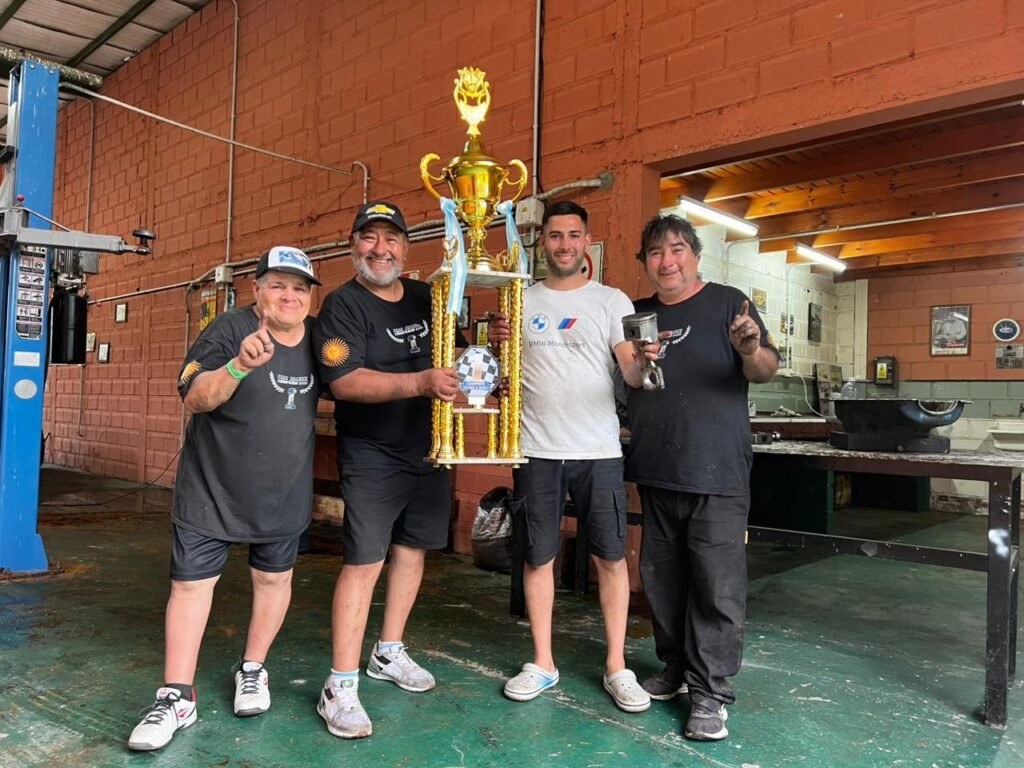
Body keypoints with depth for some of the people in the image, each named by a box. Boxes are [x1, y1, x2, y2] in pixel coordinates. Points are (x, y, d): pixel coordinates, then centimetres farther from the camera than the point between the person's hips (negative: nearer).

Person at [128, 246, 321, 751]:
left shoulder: (317, 336, -1)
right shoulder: (231, 328, -13)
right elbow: (195, 398, -20)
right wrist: (241, 364, -37)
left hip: (283, 492, 3)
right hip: (211, 487, -3)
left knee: (274, 578, 12)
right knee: (191, 581, 3)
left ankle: (252, 671, 33)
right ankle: (177, 697, 16)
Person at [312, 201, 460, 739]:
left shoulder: (426, 297, 7)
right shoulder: (342, 305, -11)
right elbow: (346, 382, -23)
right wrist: (420, 382, -35)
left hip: (428, 449, 7)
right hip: (372, 456, -6)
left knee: (412, 548, 14)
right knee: (364, 562, -8)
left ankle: (389, 653, 32)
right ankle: (340, 688, 3)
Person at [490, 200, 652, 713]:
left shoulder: (612, 301, 4)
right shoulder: (520, 301, 8)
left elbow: (632, 374, -5)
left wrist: (643, 362, -28)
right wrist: (495, 344, -14)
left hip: (598, 450, -1)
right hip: (536, 450, 1)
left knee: (610, 555, 4)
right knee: (538, 556, 9)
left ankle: (616, 667, 20)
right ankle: (542, 663, 24)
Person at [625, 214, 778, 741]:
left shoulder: (727, 303, -1)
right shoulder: (638, 314, 12)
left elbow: (765, 370, -5)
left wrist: (752, 351, -28)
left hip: (716, 471, -5)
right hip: (655, 470, 5)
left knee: (717, 585, -3)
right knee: (661, 578, 14)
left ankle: (710, 692, 9)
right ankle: (676, 669, 30)